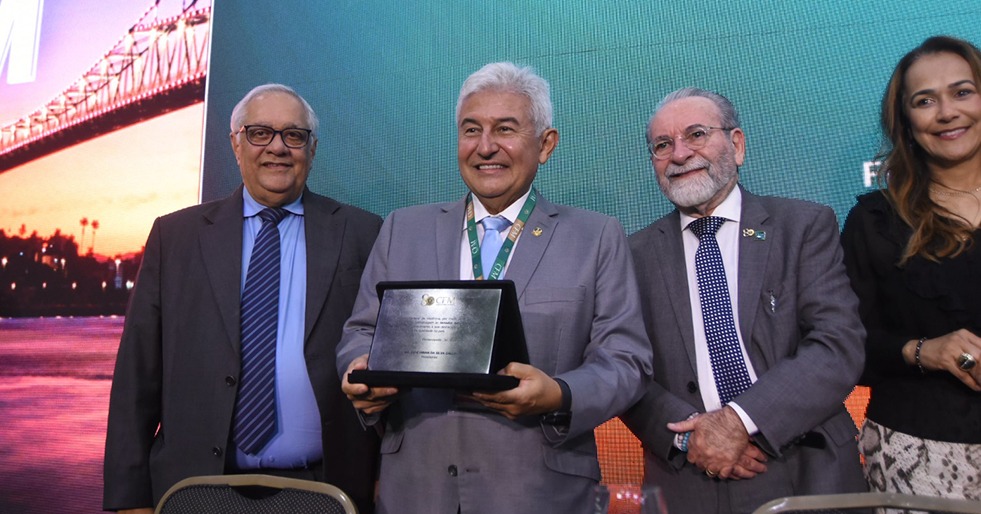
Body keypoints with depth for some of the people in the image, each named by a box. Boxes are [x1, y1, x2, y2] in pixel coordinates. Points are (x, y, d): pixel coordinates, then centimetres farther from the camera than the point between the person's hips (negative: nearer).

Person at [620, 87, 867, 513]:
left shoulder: (805, 226, -1)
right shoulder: (637, 254, 2)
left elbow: (839, 346, -10)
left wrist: (741, 419, -19)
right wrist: (686, 434, -16)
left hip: (805, 475, 0)